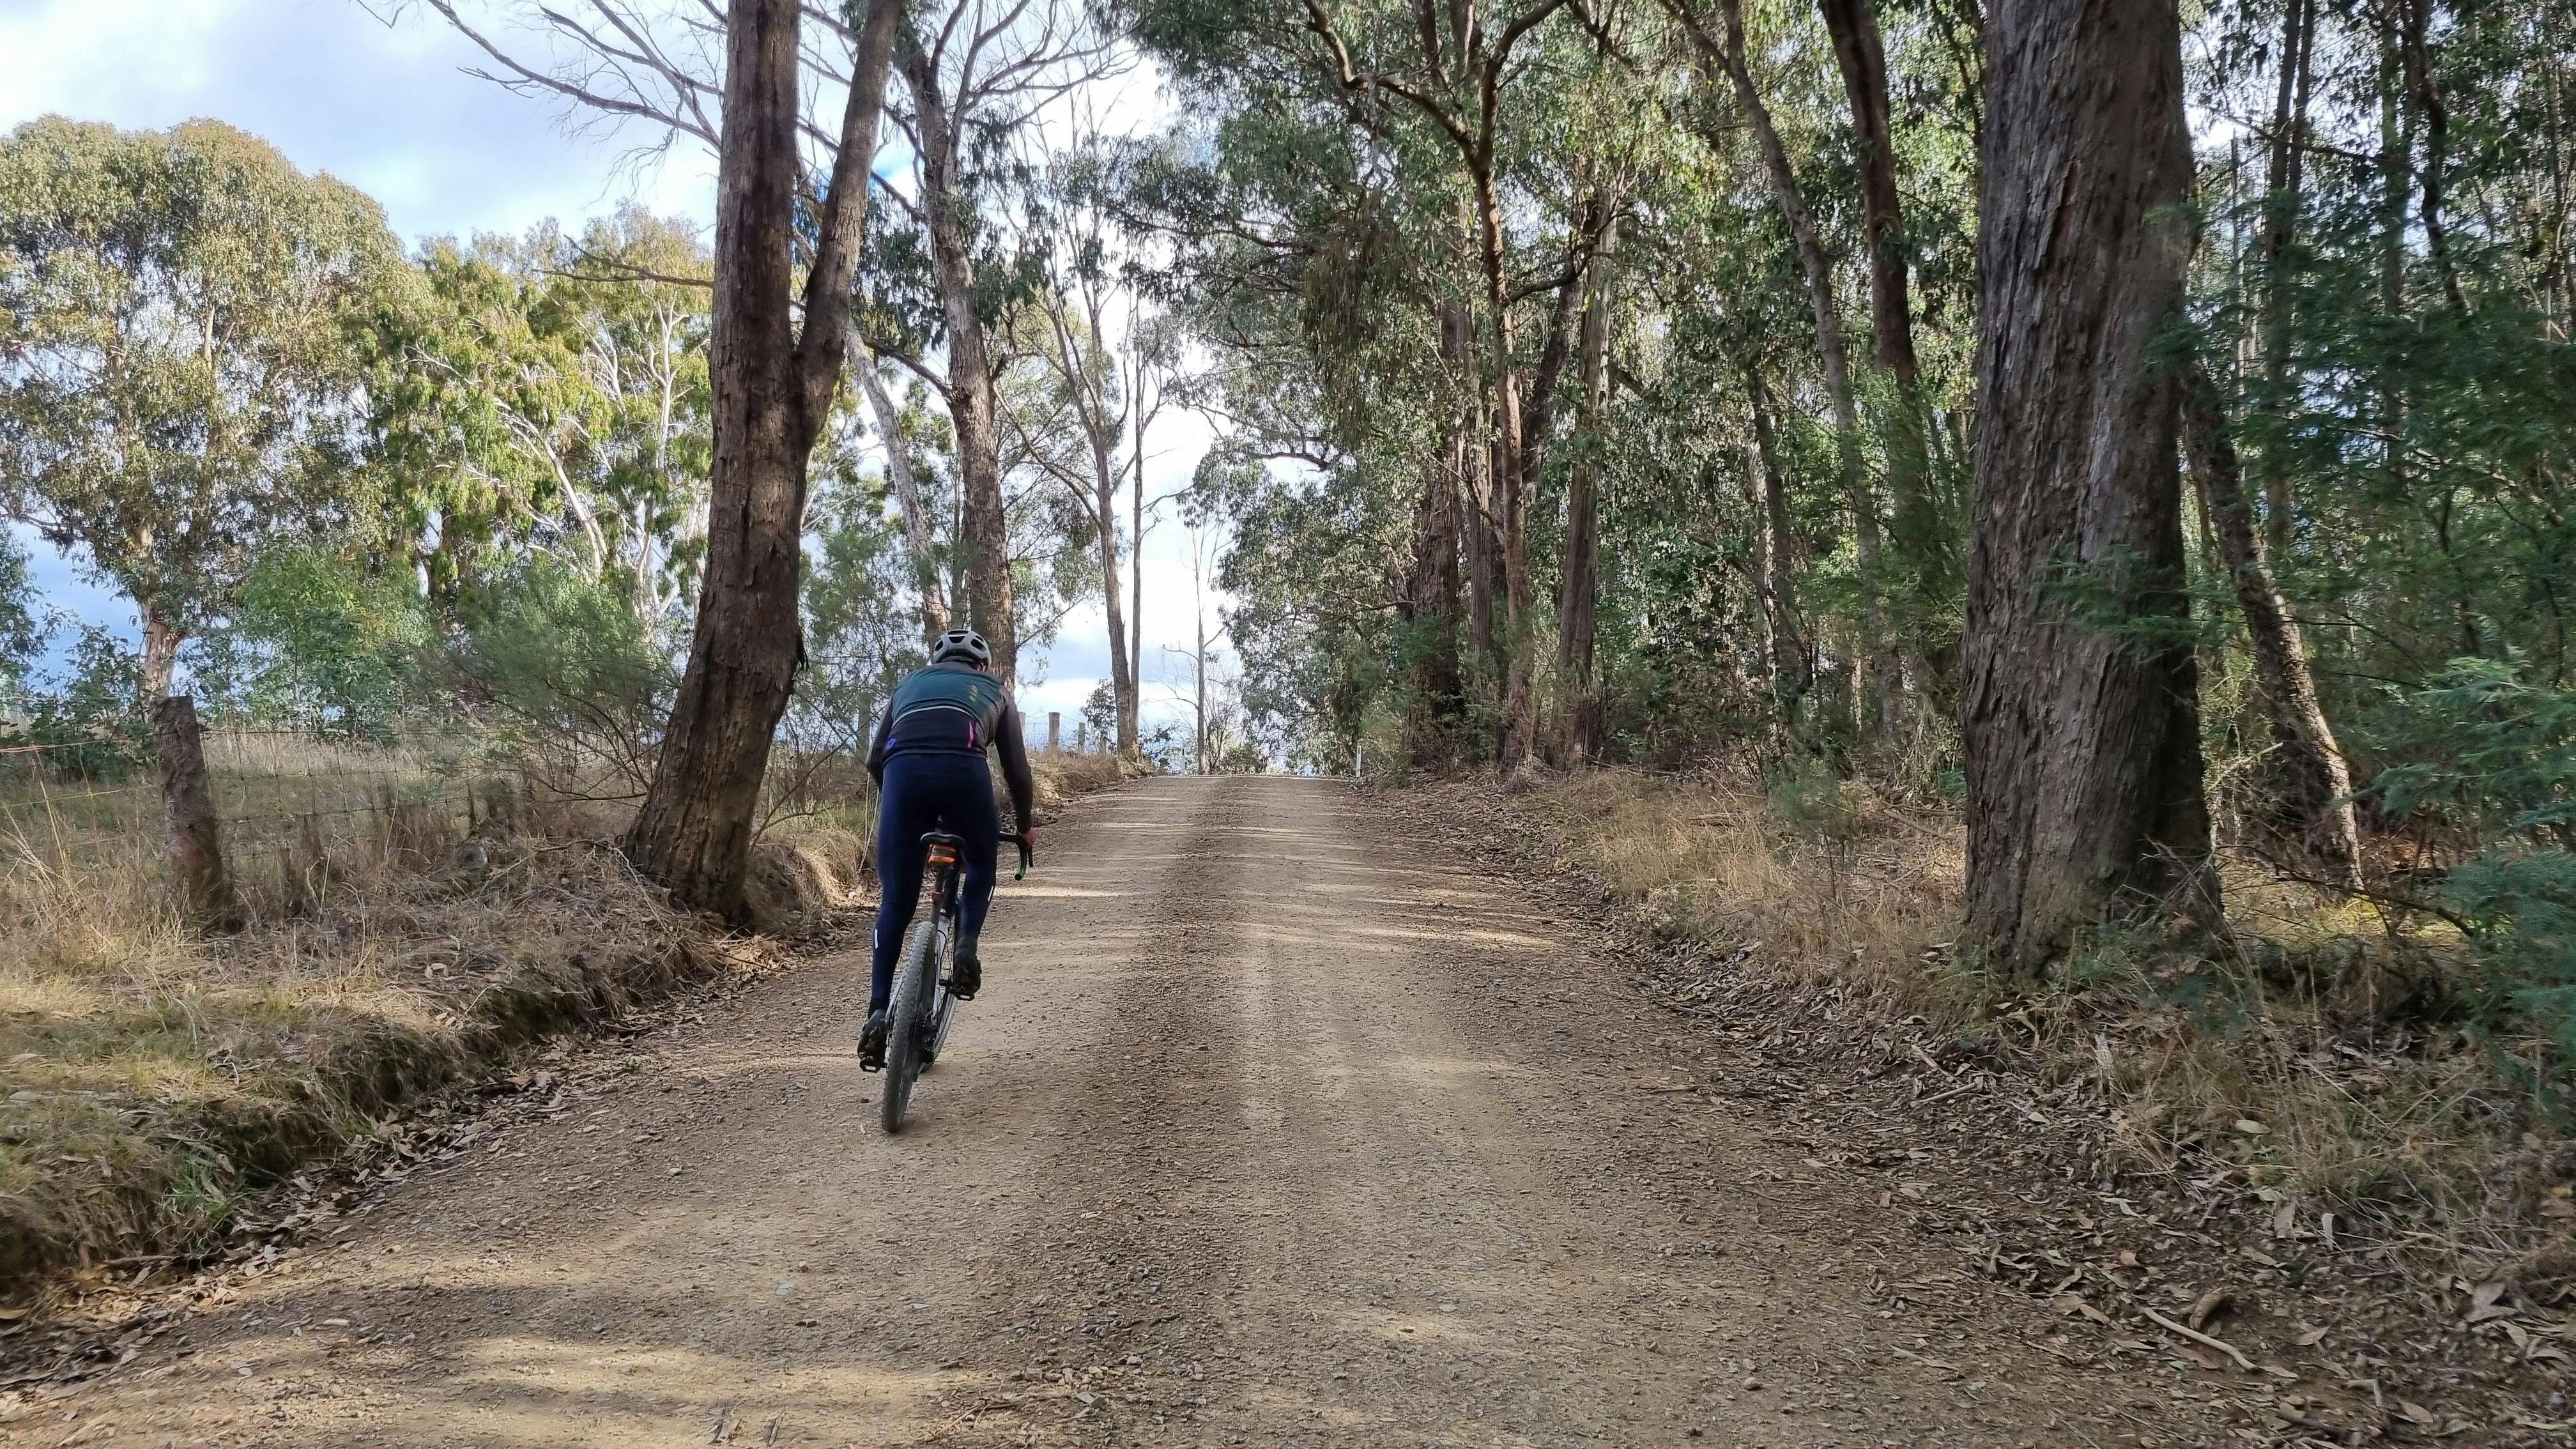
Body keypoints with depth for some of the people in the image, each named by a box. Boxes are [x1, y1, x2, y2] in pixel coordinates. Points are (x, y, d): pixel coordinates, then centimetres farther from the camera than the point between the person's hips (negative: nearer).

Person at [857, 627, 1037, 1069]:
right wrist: (1024, 826, 44)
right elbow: (1017, 770, 28)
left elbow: (874, 760, 29)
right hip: (963, 768, -1)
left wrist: (892, 805, 45)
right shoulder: (994, 689, 32)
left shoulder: (911, 682, 37)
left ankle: (878, 1013, 0)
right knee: (981, 867, 27)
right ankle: (966, 948, 3)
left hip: (902, 769, 2)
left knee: (895, 903, 10)